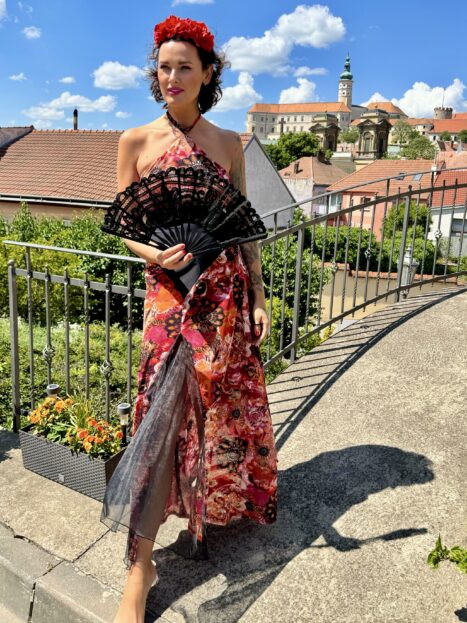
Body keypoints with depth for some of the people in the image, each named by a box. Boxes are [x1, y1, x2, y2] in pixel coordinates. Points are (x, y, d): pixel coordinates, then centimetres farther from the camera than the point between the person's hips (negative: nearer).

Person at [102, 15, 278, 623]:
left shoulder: (228, 142, 9)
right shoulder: (136, 140, 4)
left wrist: (259, 298, 4)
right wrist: (154, 253, -18)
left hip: (229, 289, 3)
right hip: (170, 288, -2)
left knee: (230, 396, 10)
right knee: (166, 406, -7)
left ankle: (226, 498, 37)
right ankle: (140, 561, 5)